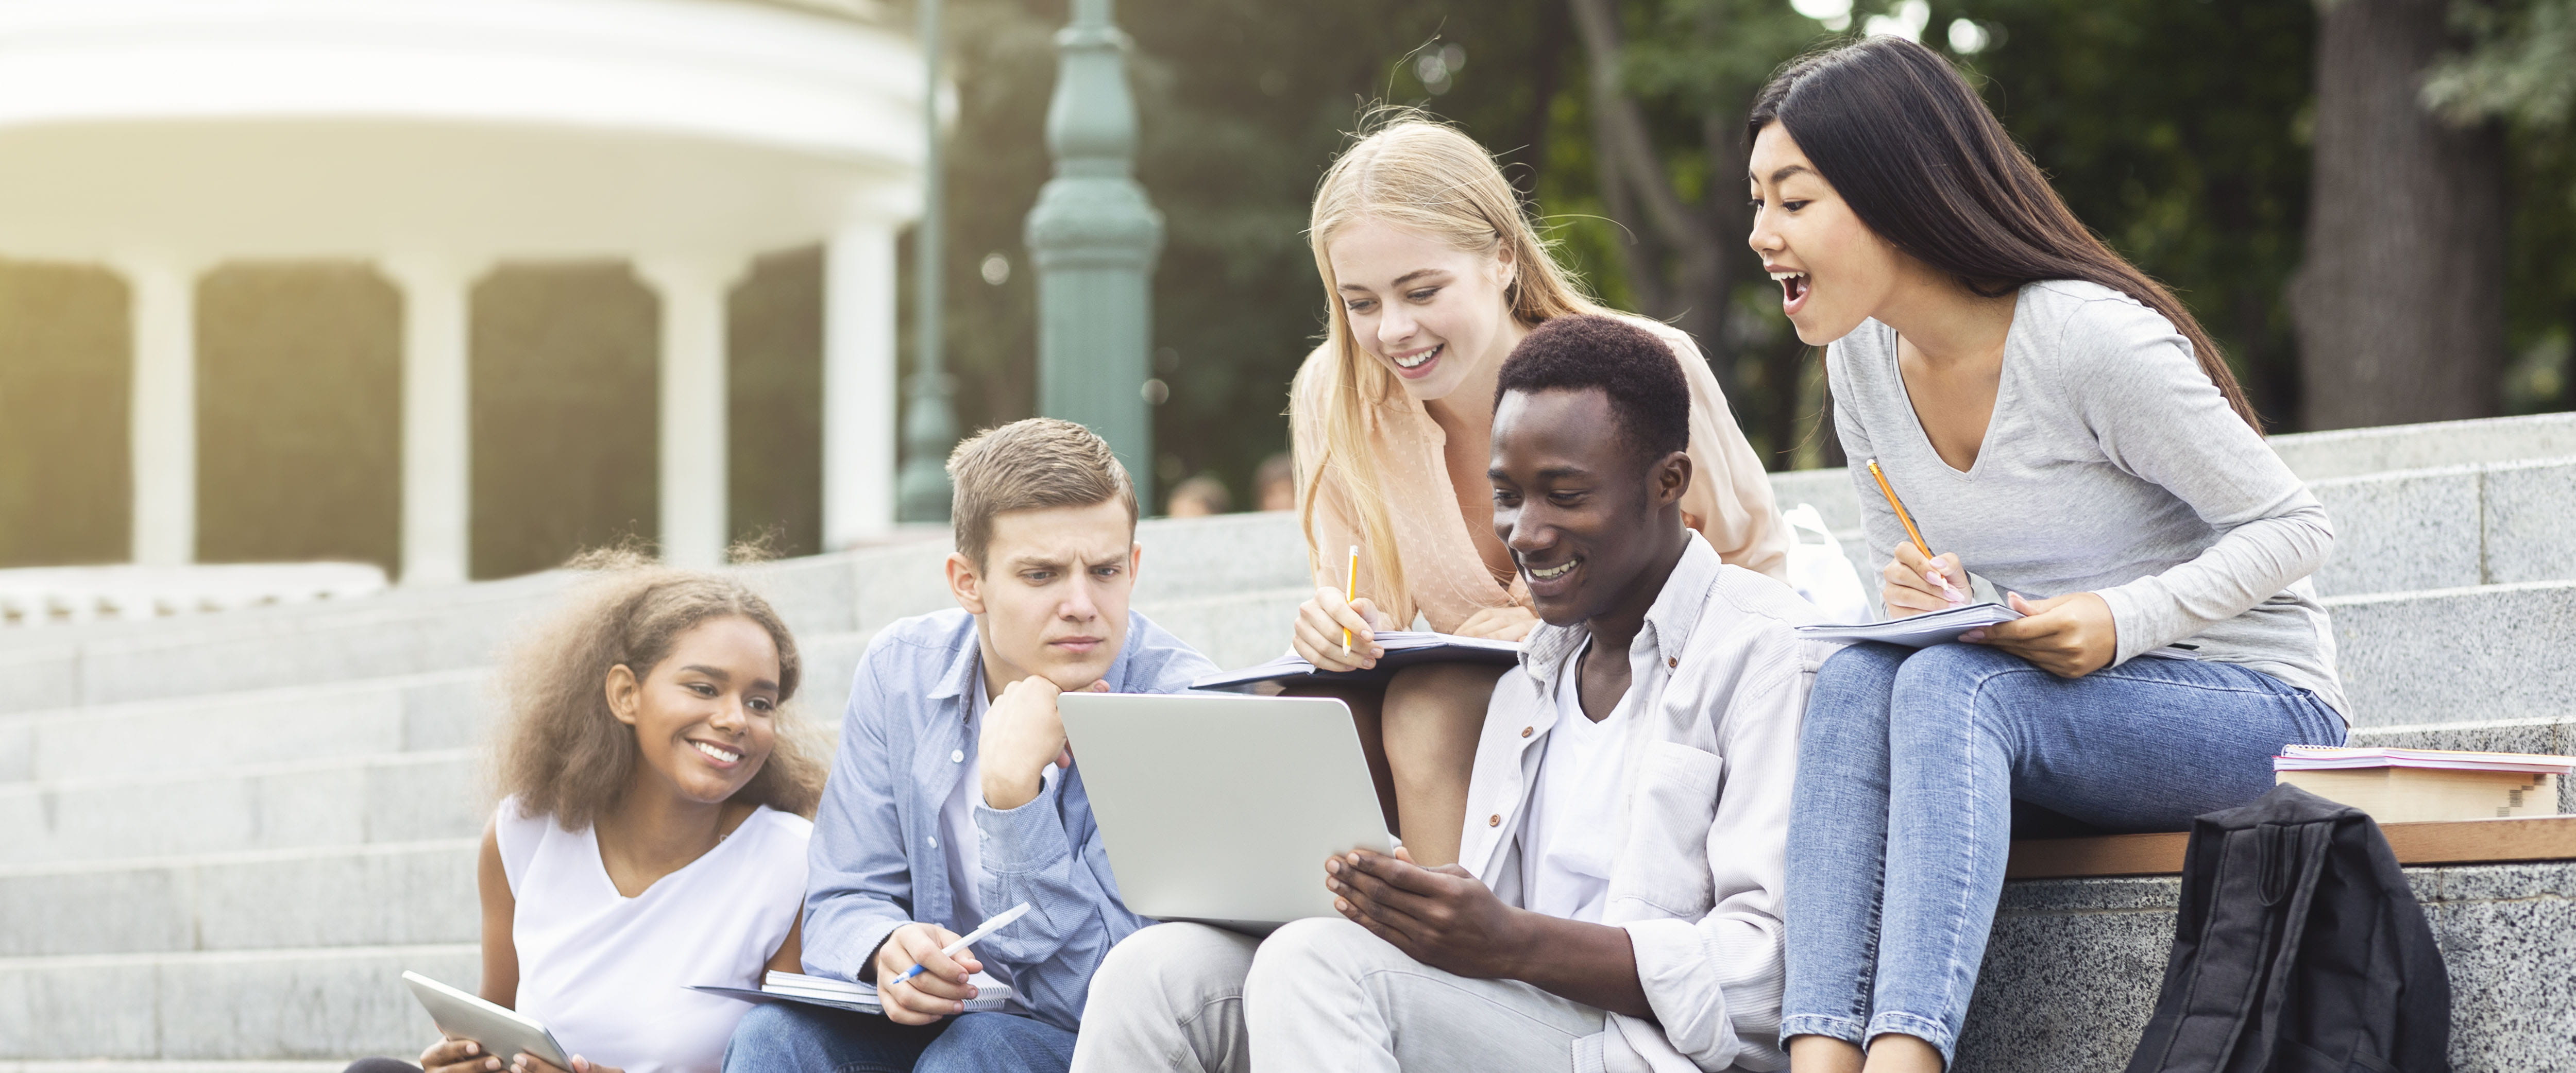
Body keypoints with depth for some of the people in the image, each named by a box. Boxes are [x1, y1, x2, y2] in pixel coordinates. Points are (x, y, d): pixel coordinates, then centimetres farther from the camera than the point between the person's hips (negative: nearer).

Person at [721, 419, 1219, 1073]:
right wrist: (890, 949, -25)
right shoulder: (901, 671, -2)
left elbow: (1093, 992, -21)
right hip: (939, 1017, 3)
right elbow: (841, 905, 0)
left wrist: (1012, 785, -29)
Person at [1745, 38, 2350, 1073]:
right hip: (2064, 713, 6)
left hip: (2251, 703, -6)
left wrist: (2123, 621, -27)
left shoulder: (2090, 337, -19)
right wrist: (1918, 597, -12)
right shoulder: (1862, 357, 2)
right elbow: (1908, 571, 14)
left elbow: (2293, 527, -12)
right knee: (1856, 681, -25)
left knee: (1950, 688, -33)